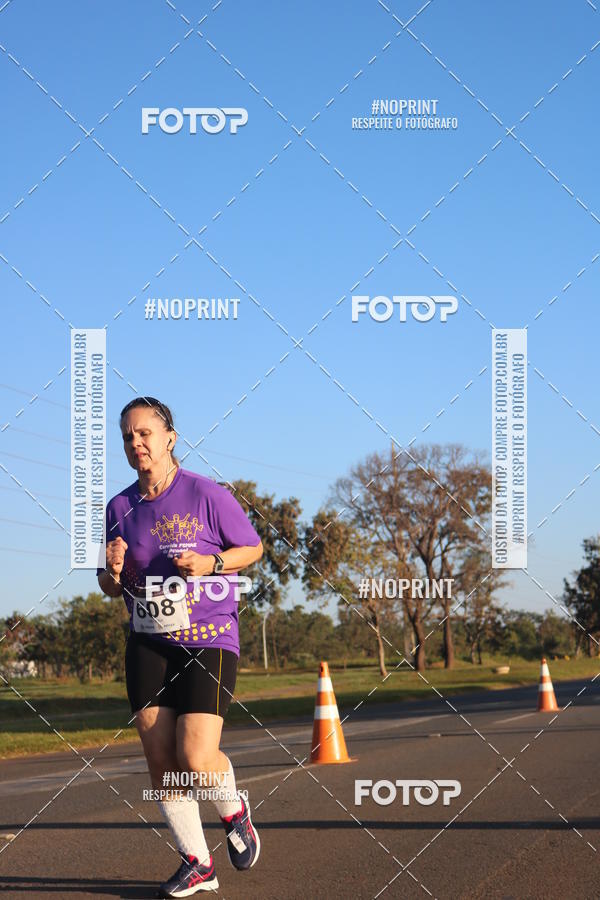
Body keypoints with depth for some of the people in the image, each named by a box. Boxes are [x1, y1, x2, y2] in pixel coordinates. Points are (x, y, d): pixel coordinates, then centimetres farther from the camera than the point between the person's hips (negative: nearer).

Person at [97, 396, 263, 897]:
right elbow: (110, 588, 16)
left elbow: (253, 548, 4)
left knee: (196, 758, -16)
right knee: (160, 761, -2)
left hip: (209, 641, -4)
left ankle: (235, 813, 18)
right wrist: (113, 572, -8)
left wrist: (210, 563, -14)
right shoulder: (119, 508, 7)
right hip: (148, 645, 4)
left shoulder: (207, 495, -6)